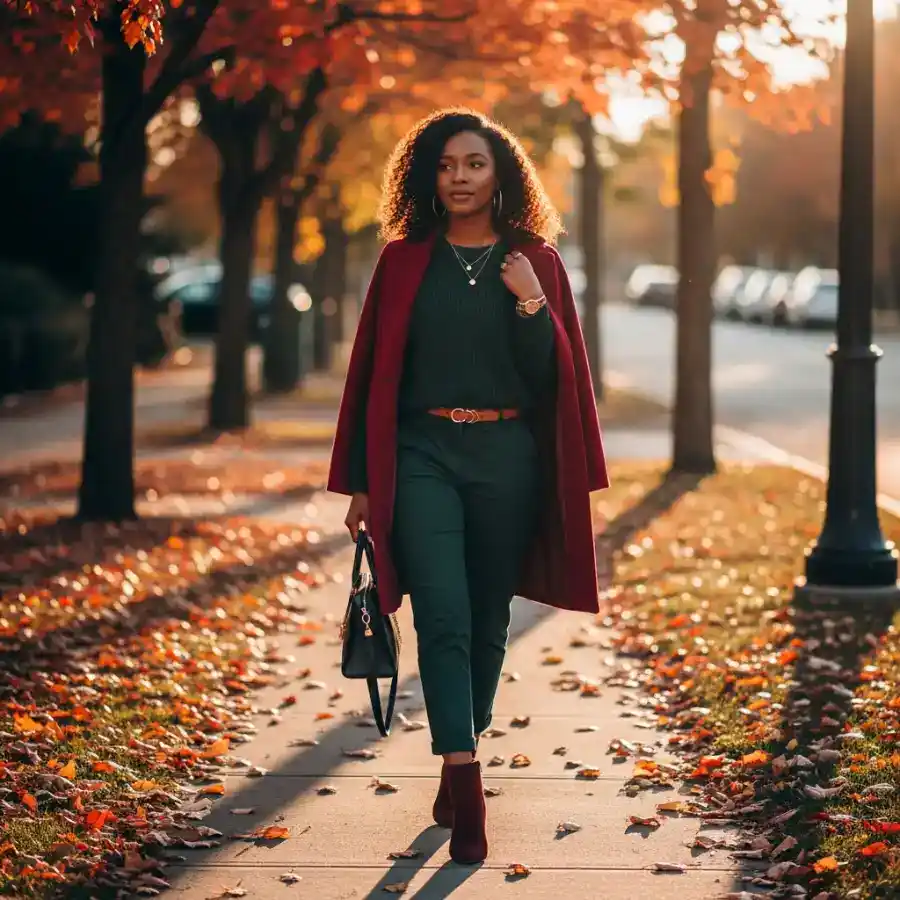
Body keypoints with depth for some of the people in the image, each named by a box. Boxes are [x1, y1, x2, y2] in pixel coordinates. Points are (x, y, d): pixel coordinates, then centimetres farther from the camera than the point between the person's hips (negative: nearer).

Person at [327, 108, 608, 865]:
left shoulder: (536, 262, 6)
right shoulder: (404, 261, 5)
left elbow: (555, 375, 2)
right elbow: (375, 373, 6)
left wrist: (531, 304, -13)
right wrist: (361, 482, 3)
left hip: (507, 457, 1)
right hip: (423, 455, -1)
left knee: (487, 621, 9)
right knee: (443, 618, -13)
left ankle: (457, 769, 25)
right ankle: (467, 786, -18)